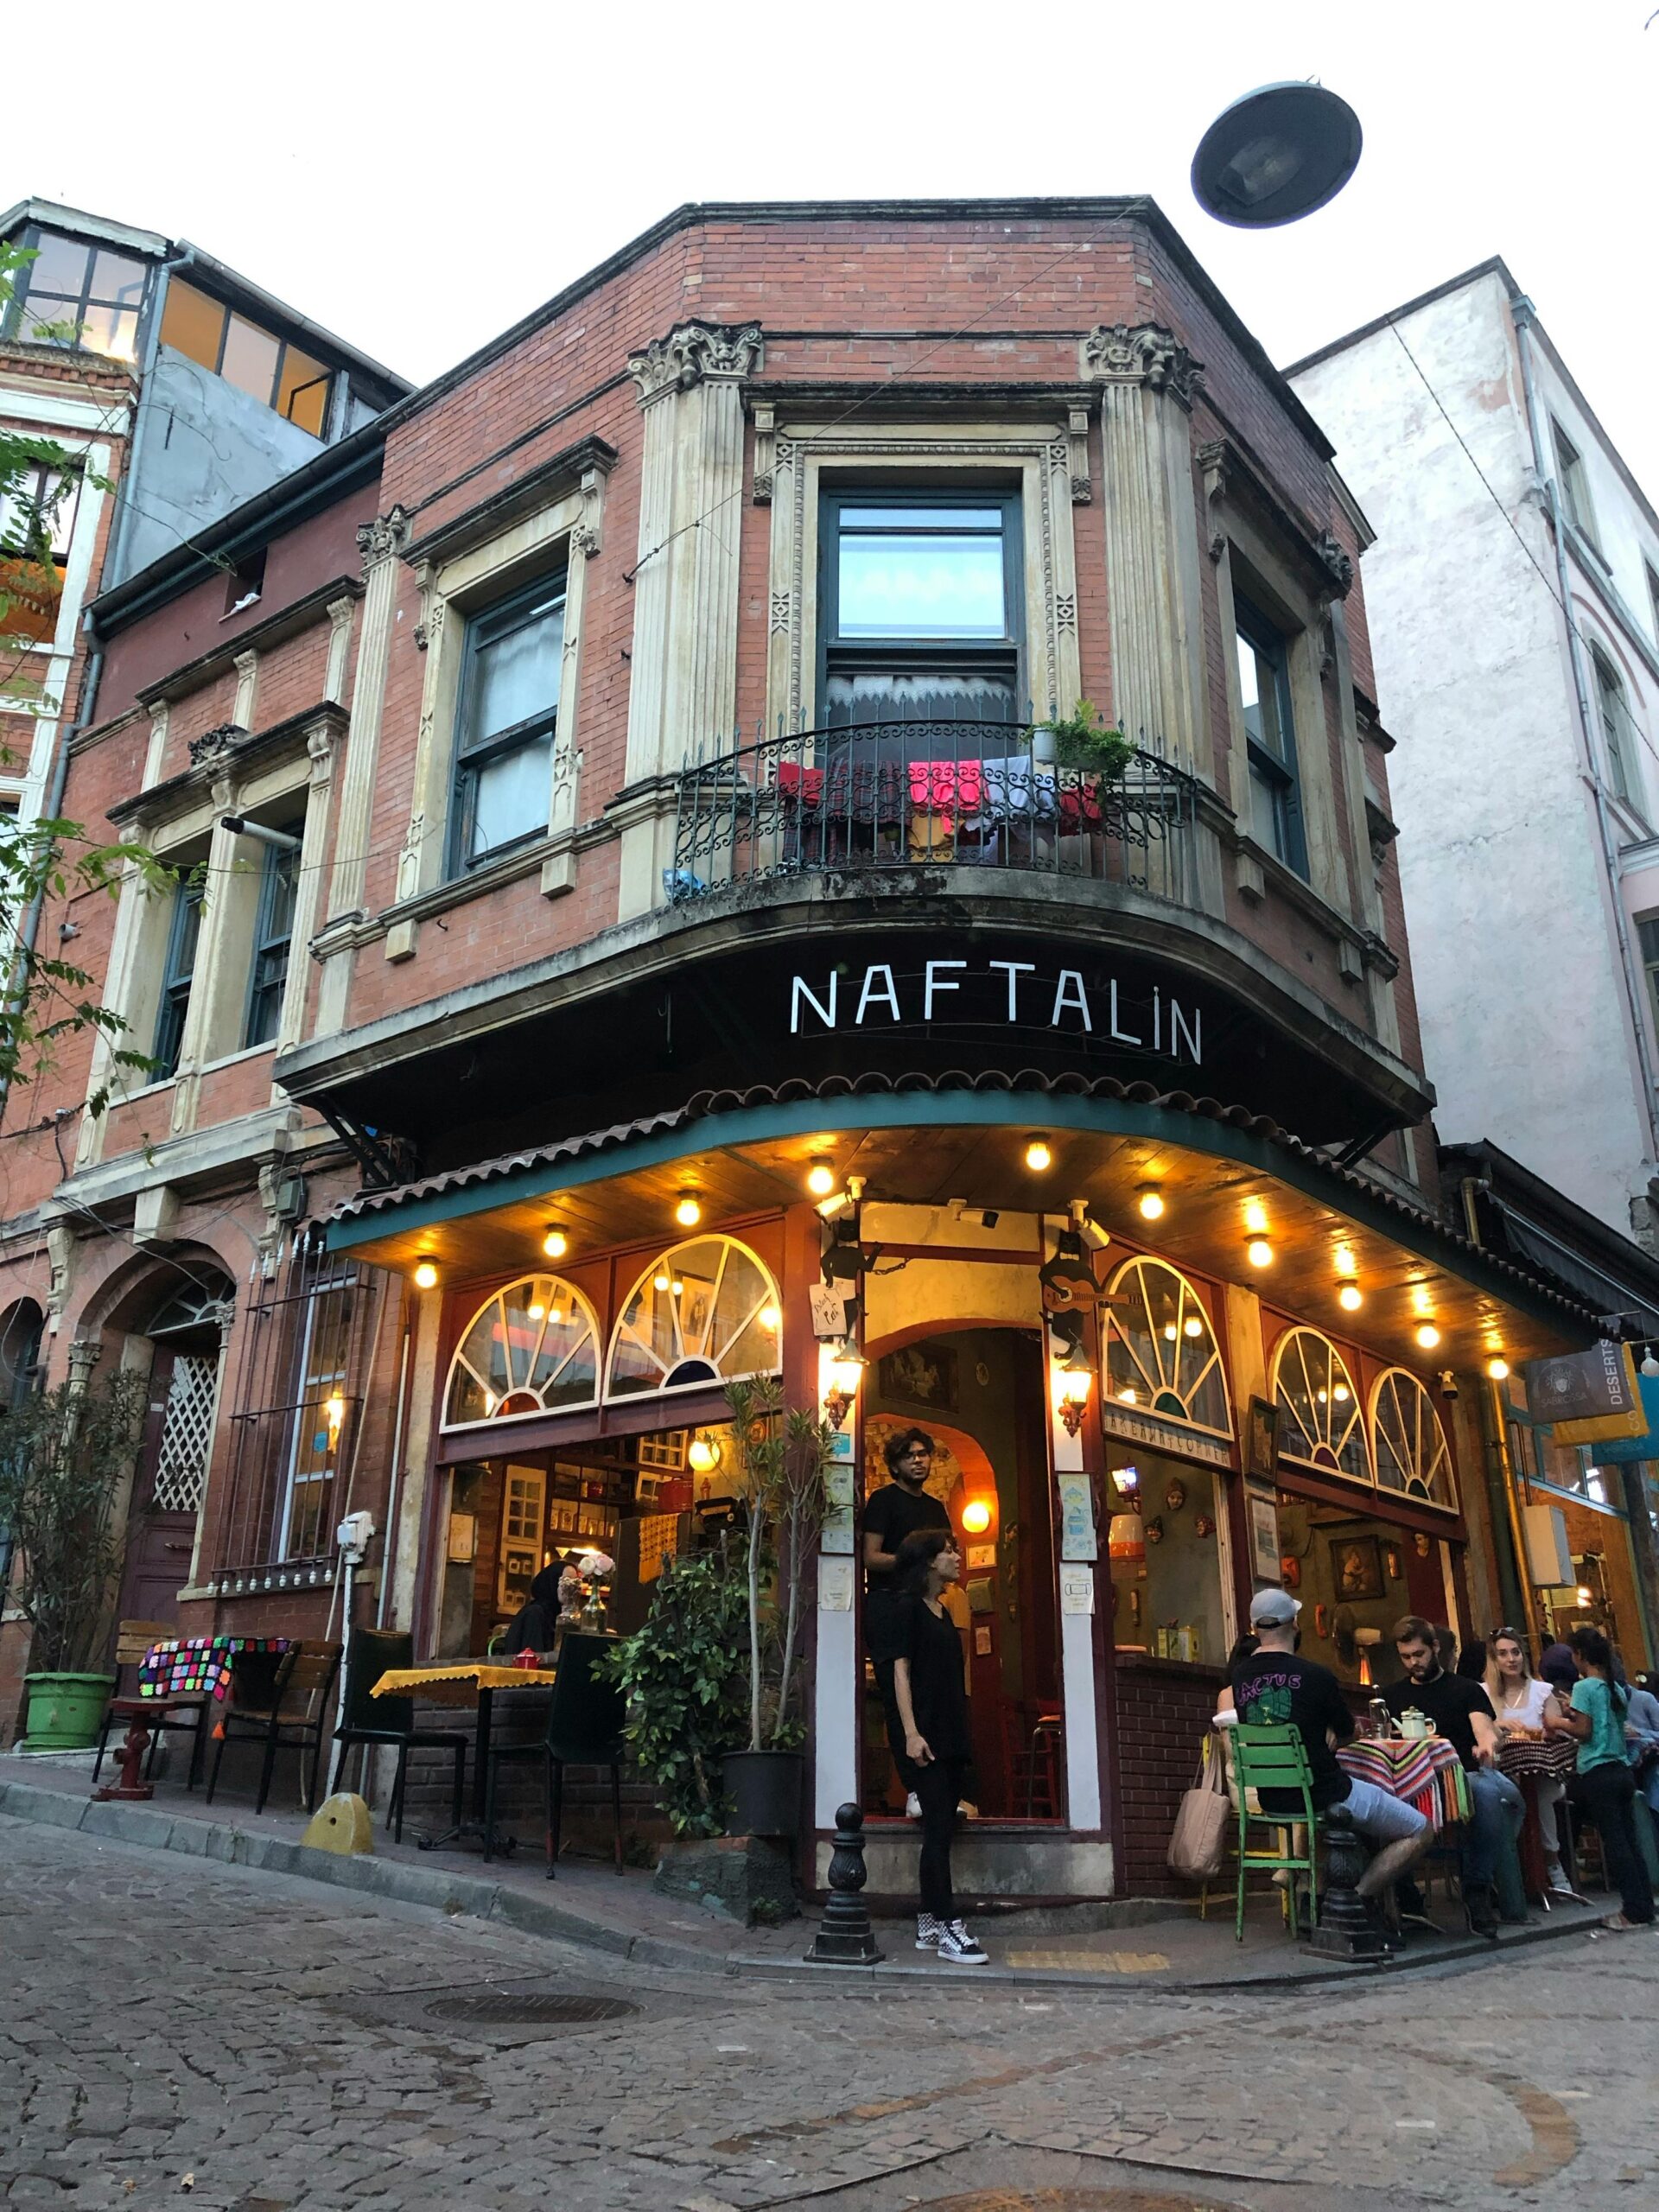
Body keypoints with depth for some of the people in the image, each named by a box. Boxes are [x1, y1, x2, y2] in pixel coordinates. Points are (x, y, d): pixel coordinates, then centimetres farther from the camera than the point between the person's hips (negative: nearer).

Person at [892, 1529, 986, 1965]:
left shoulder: (943, 1613, 18)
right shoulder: (910, 1606, -6)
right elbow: (901, 1669, -11)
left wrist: (962, 1734, 15)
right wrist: (911, 1732, -17)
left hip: (953, 1736, 8)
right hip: (927, 1736, -8)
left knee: (939, 1833, 9)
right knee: (938, 1830, -10)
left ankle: (928, 1925, 14)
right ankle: (949, 1929, -9)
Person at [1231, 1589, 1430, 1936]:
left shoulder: (1239, 1677, -3)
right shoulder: (1316, 1675, -17)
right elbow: (1347, 1731, 2)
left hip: (1271, 1801, 7)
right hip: (1323, 1796, -7)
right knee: (1420, 1830, 11)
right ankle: (1361, 1897, -2)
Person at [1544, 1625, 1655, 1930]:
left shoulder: (1584, 1687, -10)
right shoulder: (1616, 1688, 11)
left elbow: (1584, 1732, -13)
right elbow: (1605, 1724, 16)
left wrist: (1559, 1723, 2)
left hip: (1598, 1774, -7)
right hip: (1622, 1770, 7)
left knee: (1615, 1842, -3)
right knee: (1630, 1841, 10)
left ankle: (1634, 1911, -1)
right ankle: (1644, 1907, 12)